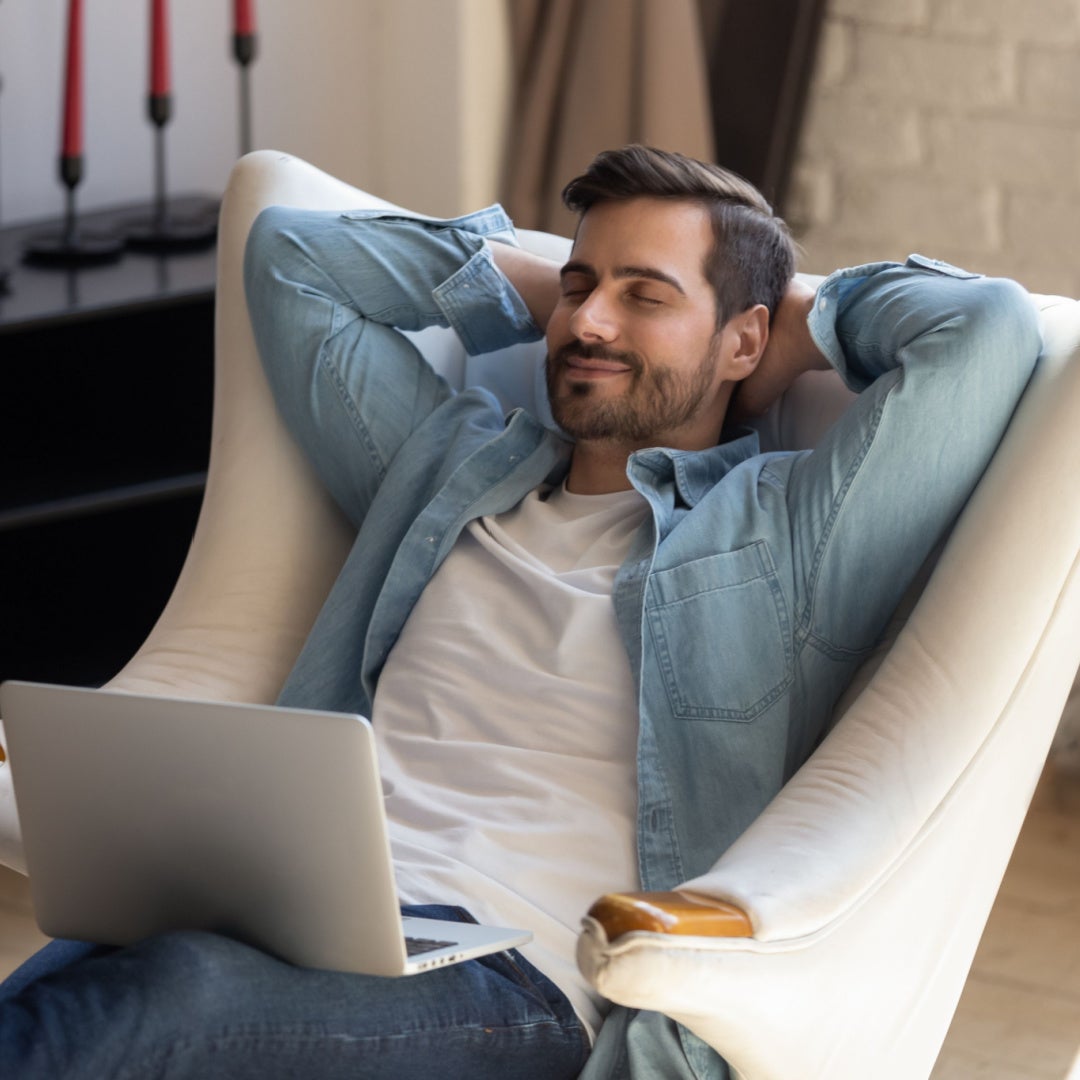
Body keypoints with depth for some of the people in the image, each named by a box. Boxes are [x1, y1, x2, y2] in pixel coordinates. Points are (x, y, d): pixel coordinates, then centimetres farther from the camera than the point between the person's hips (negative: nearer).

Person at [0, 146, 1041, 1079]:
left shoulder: (782, 535, 14)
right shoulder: (454, 462, 31)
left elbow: (988, 324, 4)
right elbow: (290, 255, 41)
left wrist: (814, 317, 23)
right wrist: (523, 280, 38)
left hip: (511, 976, -5)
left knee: (176, 994, -38)